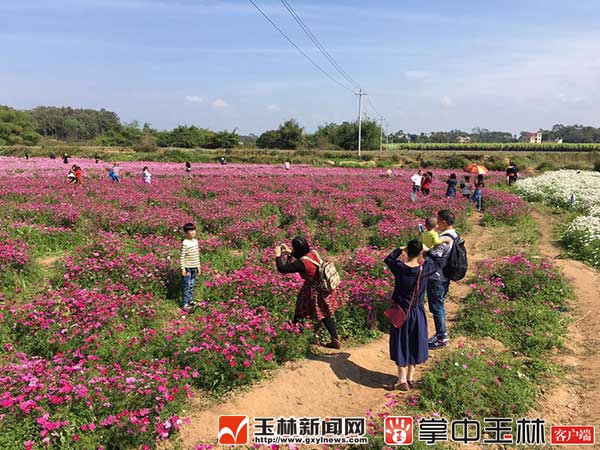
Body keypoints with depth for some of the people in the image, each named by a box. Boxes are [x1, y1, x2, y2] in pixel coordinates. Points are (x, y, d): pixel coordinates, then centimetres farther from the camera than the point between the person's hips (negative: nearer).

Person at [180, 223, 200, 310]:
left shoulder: (195, 241, 7)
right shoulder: (185, 243, -15)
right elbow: (182, 256, -14)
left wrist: (198, 265, 16)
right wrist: (183, 268, -15)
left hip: (194, 267, 7)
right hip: (187, 267, -7)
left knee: (192, 285, 15)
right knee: (186, 285, -3)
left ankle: (190, 300, 27)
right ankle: (185, 303, 2)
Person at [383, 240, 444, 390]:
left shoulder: (399, 267, -17)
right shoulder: (425, 269, -14)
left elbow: (387, 259, 6)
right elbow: (439, 262, 8)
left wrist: (400, 250, 10)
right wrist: (427, 251, 12)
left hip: (401, 312, -1)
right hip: (418, 312, 2)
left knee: (401, 344, 9)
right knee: (415, 343, 16)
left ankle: (402, 381, 13)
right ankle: (411, 377, 27)